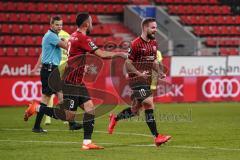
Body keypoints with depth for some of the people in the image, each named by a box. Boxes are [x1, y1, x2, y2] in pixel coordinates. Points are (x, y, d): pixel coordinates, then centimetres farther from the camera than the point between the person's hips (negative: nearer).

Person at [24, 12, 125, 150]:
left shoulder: (74, 36, 12)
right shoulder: (83, 38, -16)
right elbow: (102, 54, -19)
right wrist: (120, 54, -10)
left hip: (77, 82, 10)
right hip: (71, 82, -10)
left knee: (90, 108, 0)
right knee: (68, 116, -6)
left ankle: (87, 142, -3)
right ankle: (36, 108, 7)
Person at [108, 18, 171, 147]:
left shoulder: (154, 43, 11)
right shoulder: (136, 44, -13)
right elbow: (128, 63, -13)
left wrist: (159, 71, 5)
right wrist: (139, 73, -24)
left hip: (147, 80, 8)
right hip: (137, 80, -8)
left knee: (135, 110, 14)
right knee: (149, 105, -17)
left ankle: (114, 118, 40)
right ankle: (157, 137, -16)